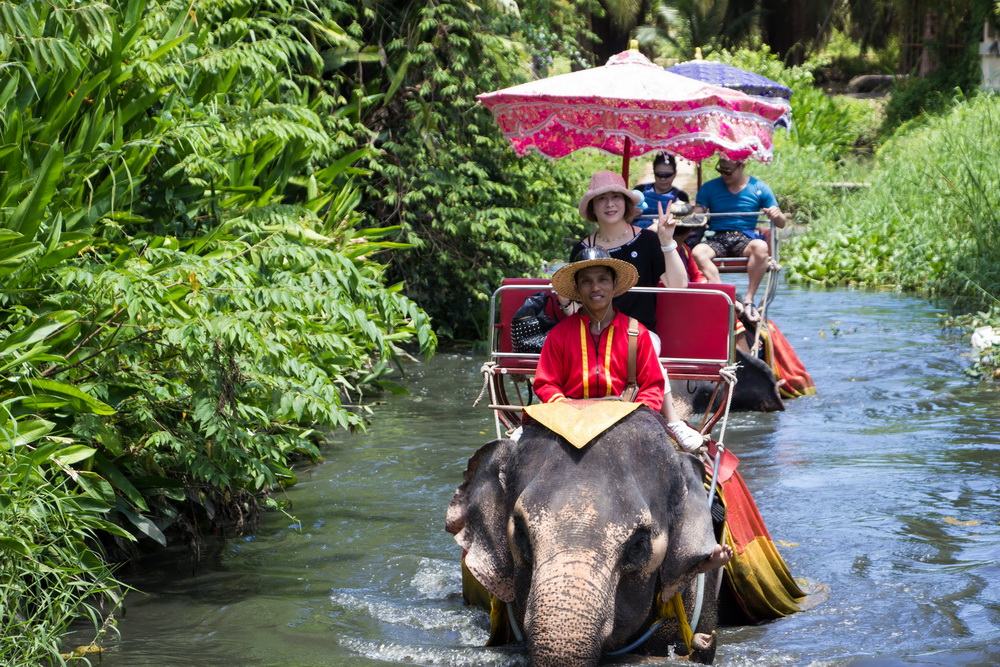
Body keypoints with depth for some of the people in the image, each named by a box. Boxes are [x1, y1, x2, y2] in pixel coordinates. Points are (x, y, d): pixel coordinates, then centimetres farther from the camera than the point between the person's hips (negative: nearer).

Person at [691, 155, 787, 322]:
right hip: (717, 238, 1)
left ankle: (749, 299, -28)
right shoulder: (709, 188, 11)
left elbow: (781, 224, 8)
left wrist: (777, 215, -16)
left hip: (745, 239, -1)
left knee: (761, 247, -37)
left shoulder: (759, 188, 8)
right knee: (698, 252, -33)